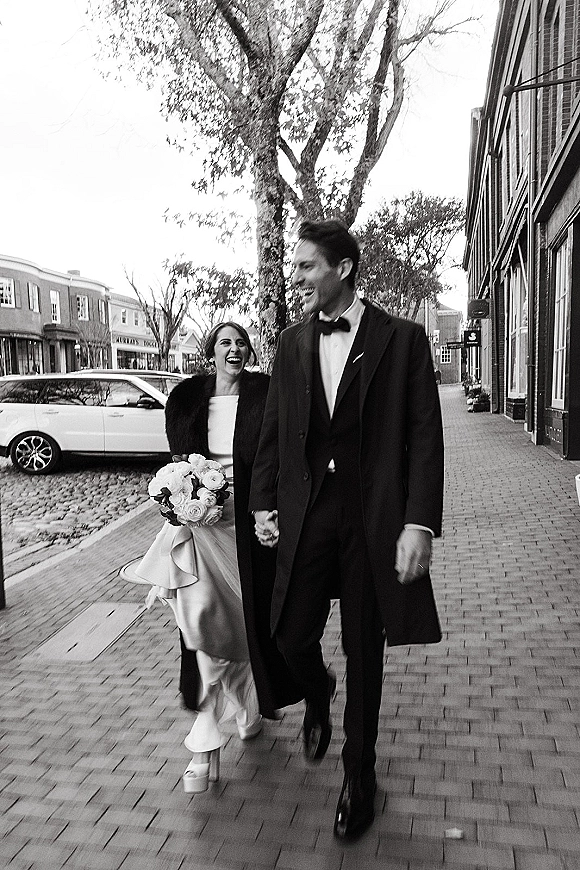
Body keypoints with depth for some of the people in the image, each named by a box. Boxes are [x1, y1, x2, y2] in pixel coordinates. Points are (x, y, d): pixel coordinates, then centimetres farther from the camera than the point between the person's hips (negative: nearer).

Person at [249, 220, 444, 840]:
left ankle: (359, 776, 33)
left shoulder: (402, 339, -3)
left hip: (374, 517, -3)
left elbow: (425, 436, -7)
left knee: (365, 653, 10)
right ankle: (318, 696, 43)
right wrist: (263, 504, 6)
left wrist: (420, 523, -14)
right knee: (292, 636, 5)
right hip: (306, 513, 3)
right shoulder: (292, 344, 8)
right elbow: (272, 433, 13)